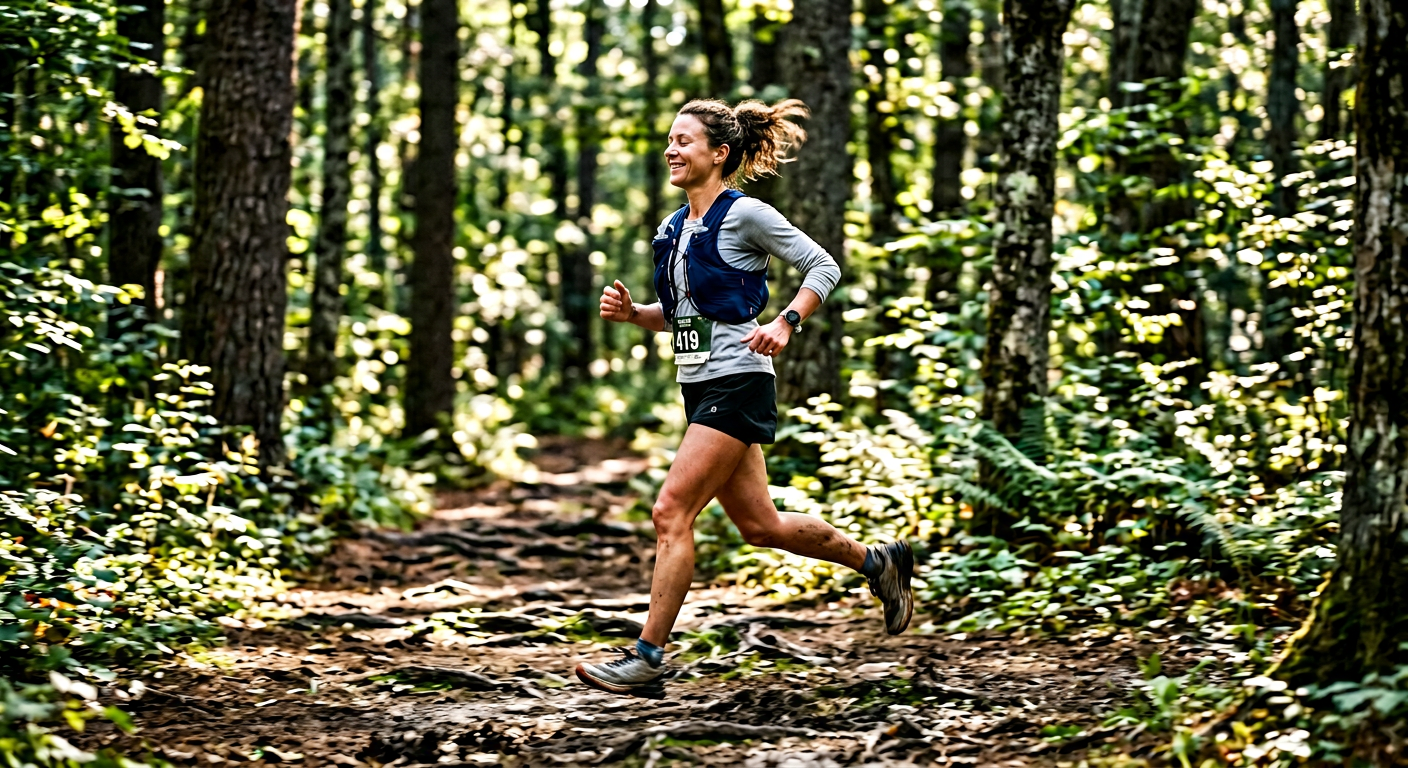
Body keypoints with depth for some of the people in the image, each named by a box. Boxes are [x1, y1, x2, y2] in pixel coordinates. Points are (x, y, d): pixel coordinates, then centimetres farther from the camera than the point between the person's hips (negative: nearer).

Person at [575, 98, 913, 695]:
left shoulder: (744, 214, -10)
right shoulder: (674, 228, 13)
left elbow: (824, 267, -7)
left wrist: (786, 324, -20)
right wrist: (632, 313, 3)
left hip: (737, 385, -9)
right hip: (699, 386, 9)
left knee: (671, 512, -12)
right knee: (759, 525, 13)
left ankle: (648, 653, -6)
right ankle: (877, 562, 31)